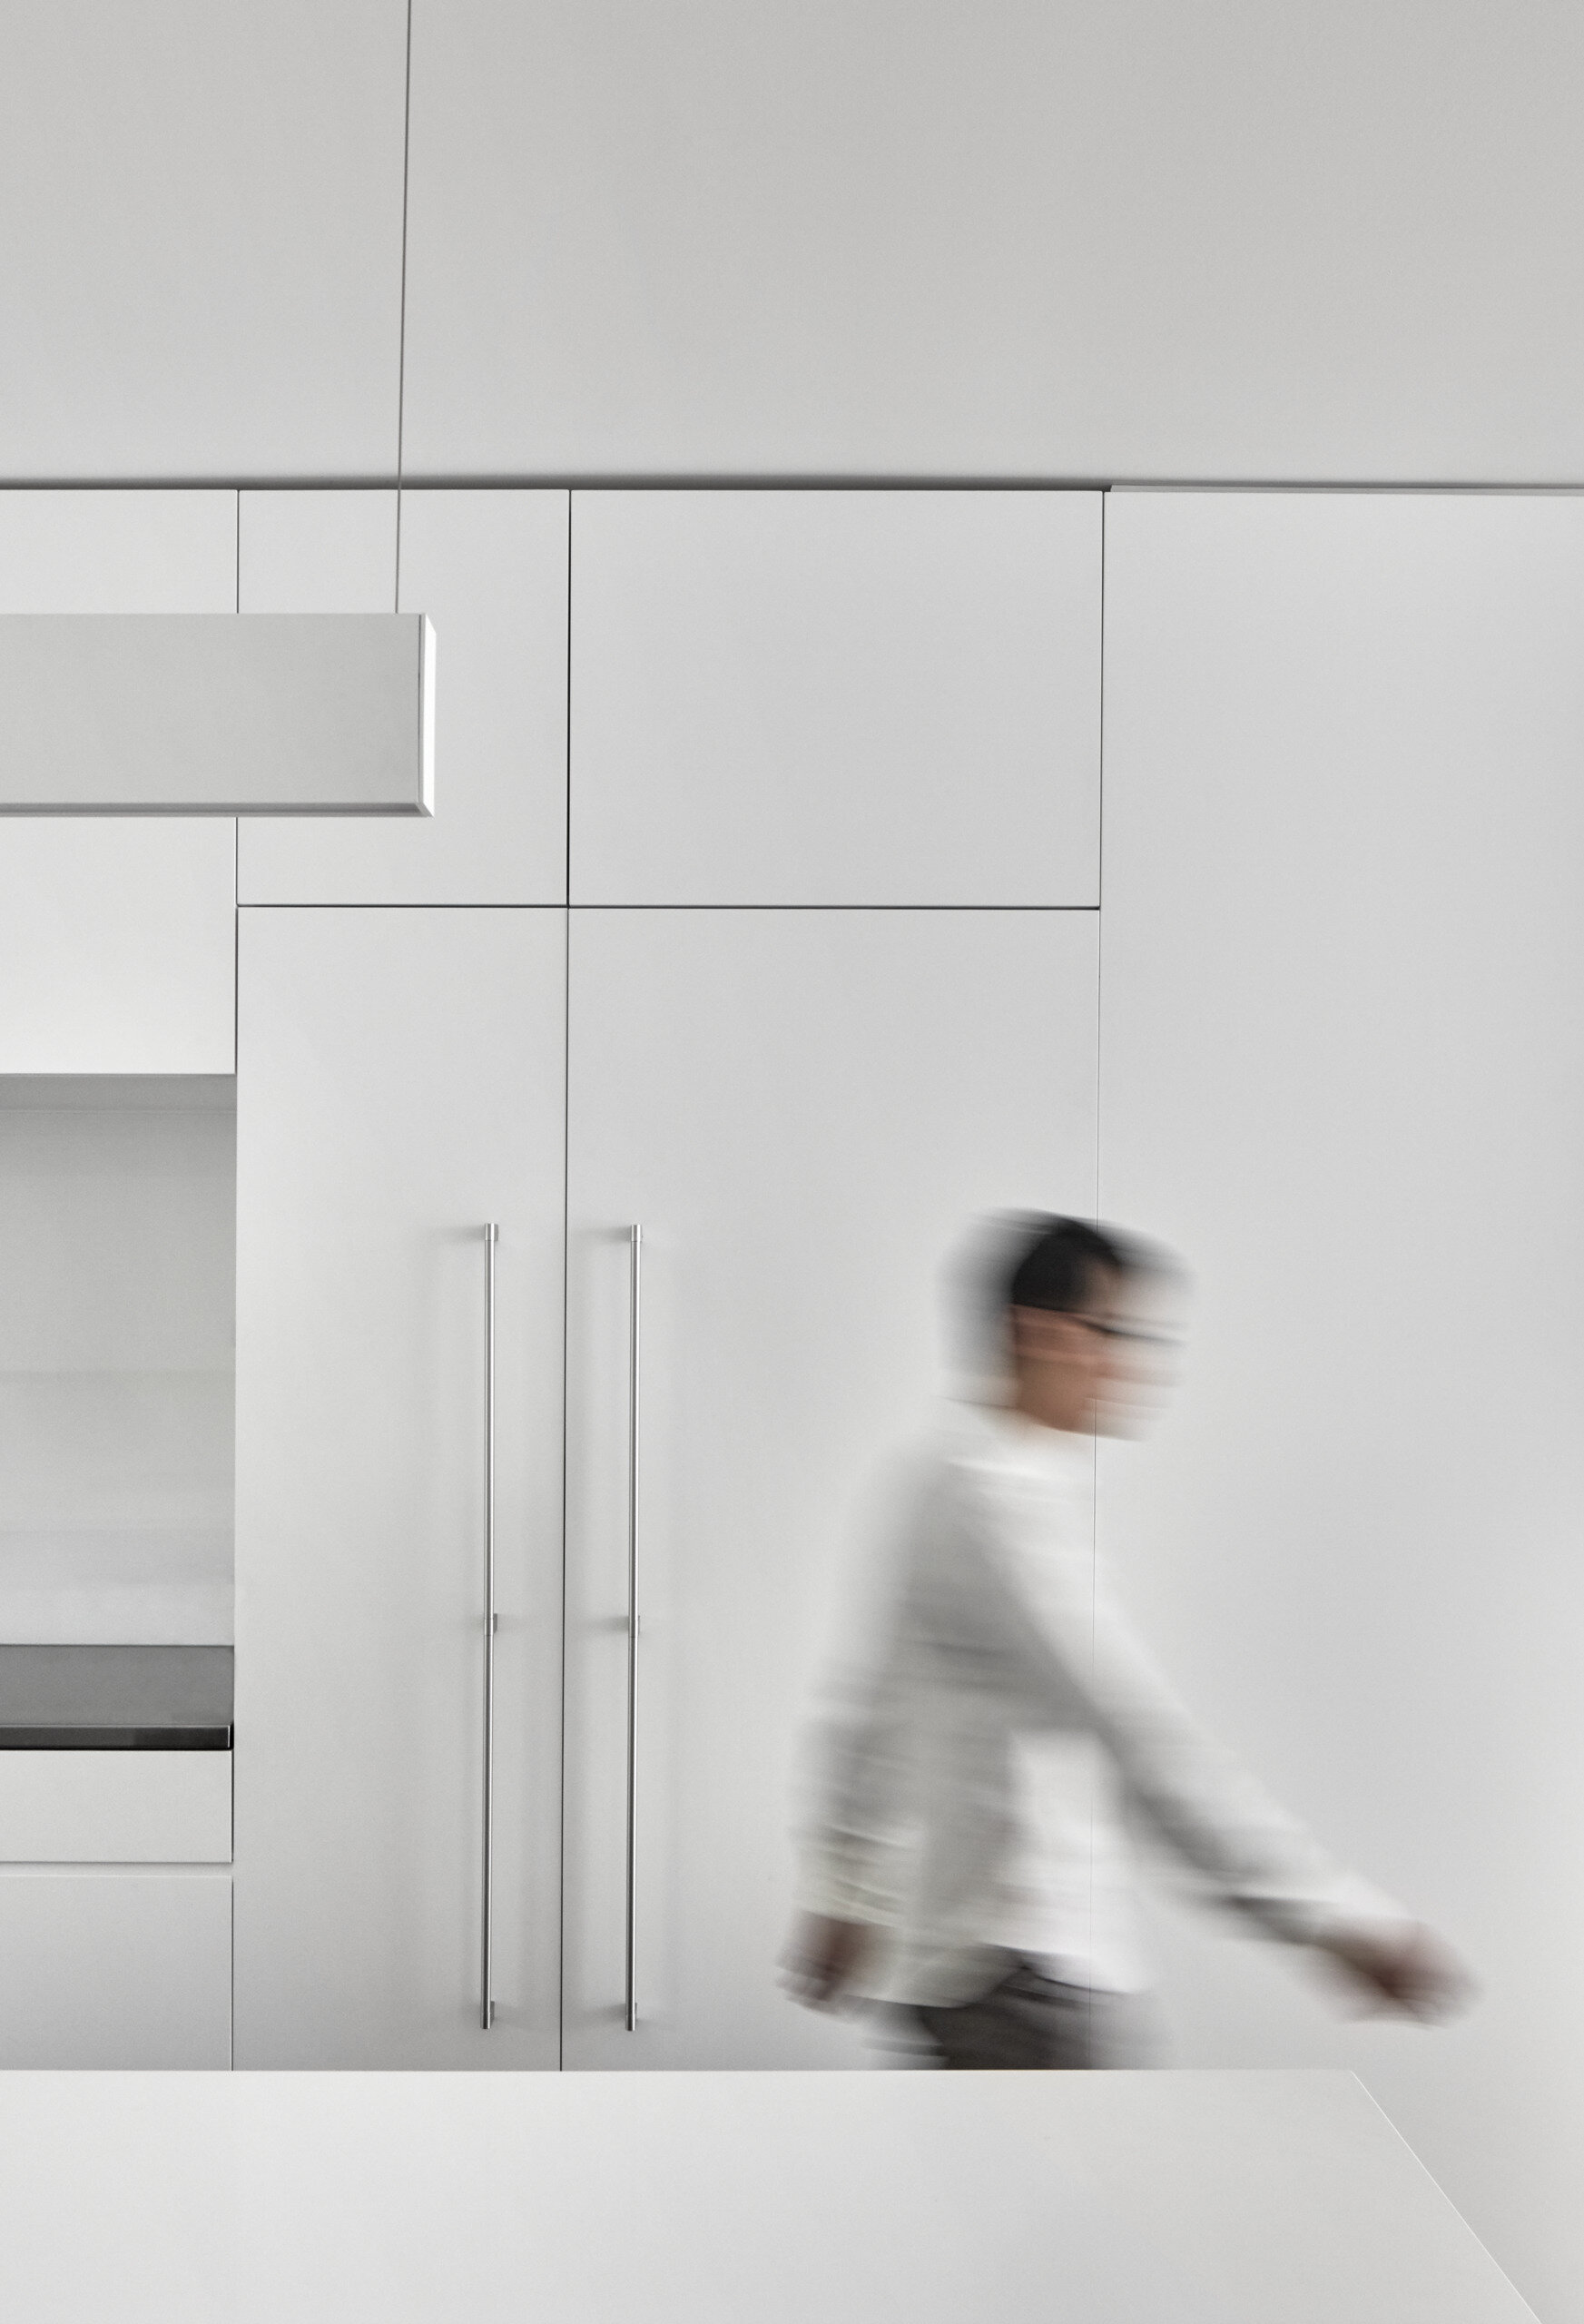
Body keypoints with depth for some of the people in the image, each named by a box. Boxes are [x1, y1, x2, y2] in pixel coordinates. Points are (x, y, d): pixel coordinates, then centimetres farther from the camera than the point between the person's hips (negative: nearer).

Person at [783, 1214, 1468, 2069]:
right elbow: (1141, 1732, -29)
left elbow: (870, 1703, 20)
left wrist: (841, 1890, 27)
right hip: (1023, 1957, -10)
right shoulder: (1001, 1496, -20)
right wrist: (1333, 1911, -32)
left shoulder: (958, 1470, 13)